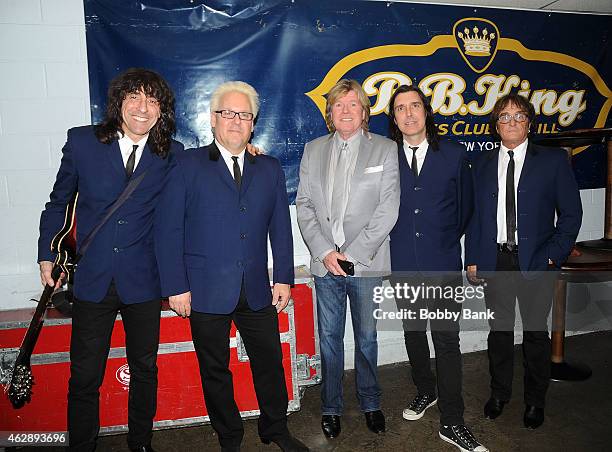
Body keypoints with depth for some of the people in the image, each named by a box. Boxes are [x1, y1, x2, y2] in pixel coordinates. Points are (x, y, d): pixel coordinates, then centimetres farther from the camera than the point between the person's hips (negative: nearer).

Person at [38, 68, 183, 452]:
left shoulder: (172, 154, -2)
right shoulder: (82, 141, -2)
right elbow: (59, 202, 8)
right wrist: (47, 255, 9)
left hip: (144, 280, 1)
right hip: (92, 277, 0)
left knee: (144, 369, 16)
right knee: (84, 376, 9)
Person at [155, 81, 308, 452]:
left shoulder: (270, 169, 9)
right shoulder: (189, 164, -2)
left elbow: (281, 228, 8)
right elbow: (170, 229, -5)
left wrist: (283, 278, 2)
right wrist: (176, 286, -9)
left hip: (257, 291, 3)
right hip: (206, 292, -2)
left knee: (270, 363, 13)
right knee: (215, 370, 13)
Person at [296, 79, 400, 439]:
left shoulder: (384, 149, 2)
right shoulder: (313, 151, 10)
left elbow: (388, 209, -6)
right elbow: (304, 206, 5)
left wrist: (352, 253, -11)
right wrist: (325, 252, -8)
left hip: (367, 264, -2)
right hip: (325, 264, 2)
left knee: (367, 337, 10)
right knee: (329, 339, 10)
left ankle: (371, 403, 30)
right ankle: (331, 408, 26)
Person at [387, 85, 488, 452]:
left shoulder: (454, 154, 1)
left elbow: (466, 206, 10)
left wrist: (447, 240, 10)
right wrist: (394, 242, 4)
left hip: (443, 263, -1)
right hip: (403, 265, 2)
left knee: (447, 340, 1)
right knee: (413, 333, 16)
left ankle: (452, 422, 14)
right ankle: (425, 391, 39)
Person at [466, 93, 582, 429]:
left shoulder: (553, 160, 0)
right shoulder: (483, 164, 8)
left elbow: (571, 213, 0)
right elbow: (474, 213, 7)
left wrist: (554, 255, -9)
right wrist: (472, 258, 1)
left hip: (535, 261, -2)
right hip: (494, 260, 2)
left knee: (536, 332, 10)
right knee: (499, 329, 12)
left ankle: (535, 401, 28)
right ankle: (499, 393, 31)